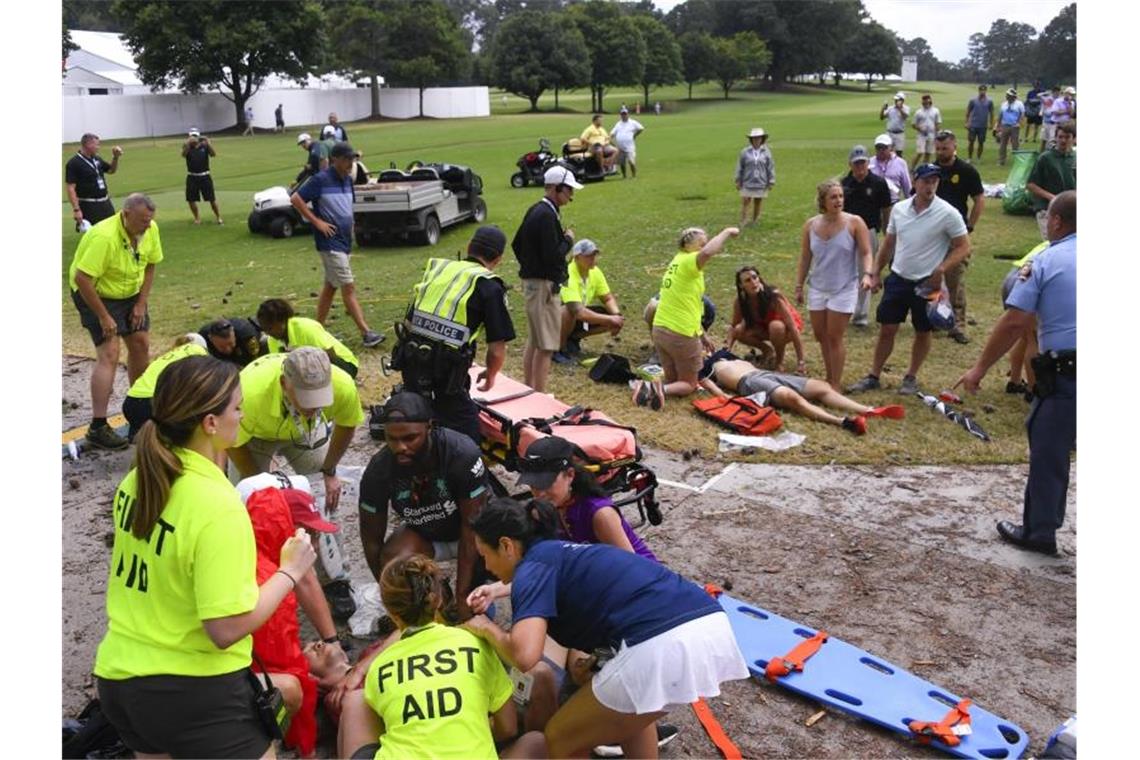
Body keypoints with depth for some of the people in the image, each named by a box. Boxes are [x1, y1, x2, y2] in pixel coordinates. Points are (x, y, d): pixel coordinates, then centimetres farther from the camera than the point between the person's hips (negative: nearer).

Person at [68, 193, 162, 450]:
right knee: (109, 355, -15)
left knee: (140, 344, 8)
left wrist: (141, 304, -3)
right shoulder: (104, 236, -32)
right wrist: (103, 317, -26)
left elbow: (149, 266, 3)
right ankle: (97, 428, -13)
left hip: (130, 293, 7)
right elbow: (82, 279, -32)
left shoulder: (150, 229, -10)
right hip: (95, 293, -7)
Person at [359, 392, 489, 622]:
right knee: (393, 561, -30)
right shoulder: (378, 471, -25)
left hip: (465, 531, -1)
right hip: (424, 534, 2)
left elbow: (472, 527, -28)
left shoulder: (463, 453, -33)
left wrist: (462, 598, -28)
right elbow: (372, 540, -12)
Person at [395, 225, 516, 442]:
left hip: (410, 361, 6)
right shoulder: (490, 287, -2)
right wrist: (490, 375, 16)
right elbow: (497, 351, -5)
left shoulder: (436, 268, 14)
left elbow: (409, 320, 20)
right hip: (447, 372, -6)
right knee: (469, 436, 4)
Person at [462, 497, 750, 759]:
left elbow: (524, 655, -13)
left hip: (664, 646, -9)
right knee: (627, 710, 38)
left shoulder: (532, 567, 3)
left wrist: (488, 629, 7)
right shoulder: (565, 555, 28)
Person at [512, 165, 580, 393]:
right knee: (546, 345, -6)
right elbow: (553, 256, -23)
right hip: (545, 285, -10)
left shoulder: (534, 211, 12)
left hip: (531, 281, 10)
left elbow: (517, 244, 20)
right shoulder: (547, 216, -19)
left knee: (533, 341, 18)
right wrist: (568, 239, -7)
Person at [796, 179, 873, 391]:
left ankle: (835, 384, 8)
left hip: (844, 289, -4)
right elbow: (805, 258, 8)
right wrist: (799, 286, 10)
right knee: (821, 336, 12)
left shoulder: (854, 223, -9)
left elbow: (865, 253, -6)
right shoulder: (810, 225, 1)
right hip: (818, 288, 4)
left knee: (834, 338, -3)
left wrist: (867, 274, -24)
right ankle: (829, 378, 28)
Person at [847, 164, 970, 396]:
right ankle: (873, 376, 16)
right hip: (898, 279, 3)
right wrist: (875, 272, 10)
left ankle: (911, 377, 26)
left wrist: (941, 269, -19)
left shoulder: (948, 213, -12)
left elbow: (963, 247, -8)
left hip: (927, 283, -3)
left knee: (923, 332, 10)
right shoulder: (899, 209, 2)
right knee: (886, 329, 6)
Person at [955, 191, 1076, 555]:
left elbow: (1014, 323, -9)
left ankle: (1039, 532, 20)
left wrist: (979, 369, -3)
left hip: (1066, 373, -4)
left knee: (1048, 452, 10)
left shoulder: (1045, 262, -4)